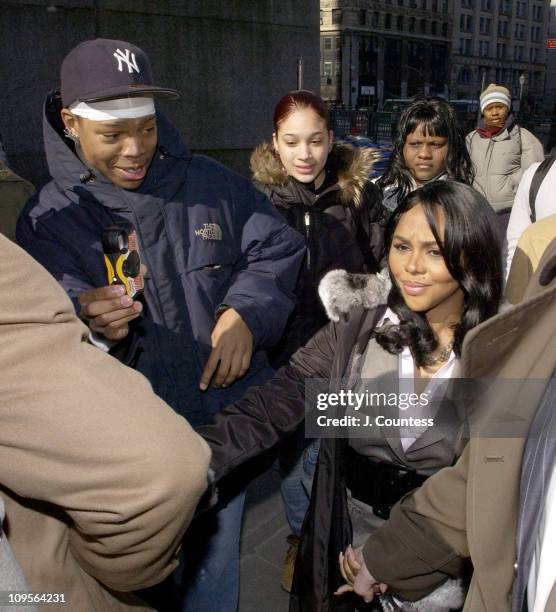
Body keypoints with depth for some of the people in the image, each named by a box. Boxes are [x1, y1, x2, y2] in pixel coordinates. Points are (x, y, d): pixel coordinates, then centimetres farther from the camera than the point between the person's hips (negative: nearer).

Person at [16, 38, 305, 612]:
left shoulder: (211, 183, -1)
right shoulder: (46, 220, -8)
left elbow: (277, 250, 5)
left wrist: (243, 313, -12)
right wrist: (86, 322, -38)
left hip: (225, 416, 2)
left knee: (216, 556, 23)